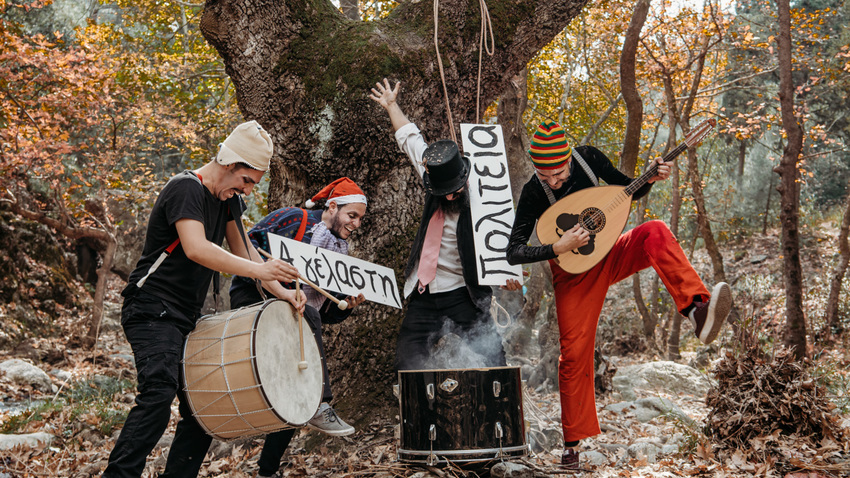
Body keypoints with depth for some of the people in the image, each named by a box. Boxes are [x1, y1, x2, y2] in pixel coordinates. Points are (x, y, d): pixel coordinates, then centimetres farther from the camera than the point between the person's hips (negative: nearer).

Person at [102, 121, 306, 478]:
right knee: (159, 393, -26)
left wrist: (281, 292, 3)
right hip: (152, 312, -9)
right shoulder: (186, 188, -16)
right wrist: (258, 270, -38)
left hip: (186, 319, 10)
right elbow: (196, 249, -31)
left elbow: (243, 251, 17)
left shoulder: (228, 199, 12)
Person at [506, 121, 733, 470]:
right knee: (575, 353, -2)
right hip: (574, 274, -2)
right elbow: (513, 253, -20)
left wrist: (651, 179, -17)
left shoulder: (588, 157, -10)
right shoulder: (533, 193, -19)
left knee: (655, 234, -28)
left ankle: (697, 310, -45)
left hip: (611, 256, 2)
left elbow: (628, 190, 4)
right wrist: (558, 248, -33)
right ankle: (573, 442, 15)